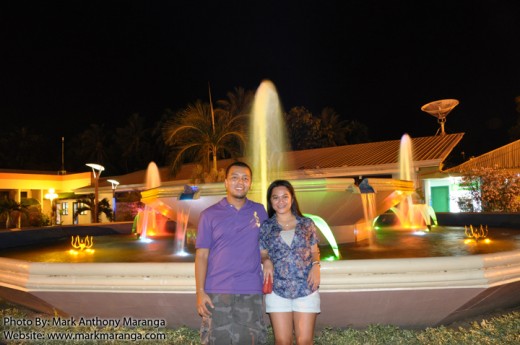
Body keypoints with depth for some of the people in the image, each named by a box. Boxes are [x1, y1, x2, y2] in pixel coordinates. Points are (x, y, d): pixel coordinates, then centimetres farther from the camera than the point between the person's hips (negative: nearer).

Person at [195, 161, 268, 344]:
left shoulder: (260, 211, 7)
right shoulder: (209, 214, 2)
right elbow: (201, 256, 0)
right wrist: (200, 292, -6)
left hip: (251, 292, 1)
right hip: (216, 292, -1)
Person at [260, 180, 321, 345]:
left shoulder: (307, 224, 4)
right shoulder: (265, 227, 2)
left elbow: (314, 251, 11)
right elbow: (262, 255, 10)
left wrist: (316, 265, -9)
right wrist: (267, 261, -12)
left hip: (306, 289, 0)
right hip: (277, 290, 0)